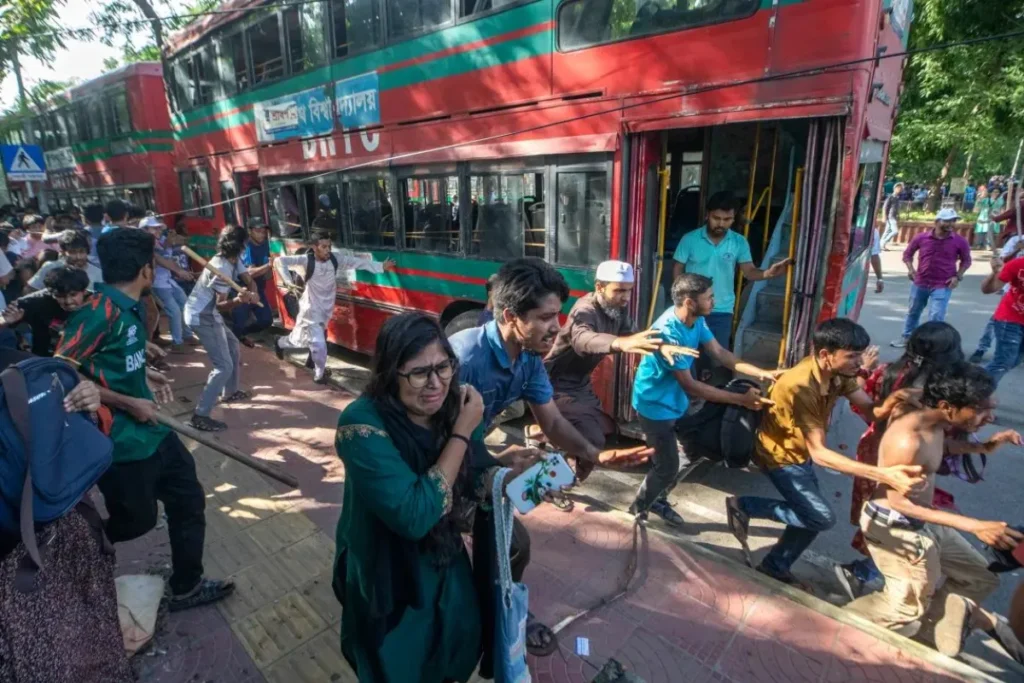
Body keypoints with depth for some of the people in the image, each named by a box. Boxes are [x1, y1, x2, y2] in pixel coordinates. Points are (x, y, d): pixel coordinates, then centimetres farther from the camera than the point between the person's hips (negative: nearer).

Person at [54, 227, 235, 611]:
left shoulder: (129, 307, 4)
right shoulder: (100, 310, -22)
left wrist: (145, 375, 7)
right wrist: (128, 403, -19)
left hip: (152, 431, 9)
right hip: (123, 441, -9)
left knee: (188, 501, 15)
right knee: (136, 520, 9)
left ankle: (187, 587, 30)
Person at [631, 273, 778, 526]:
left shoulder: (696, 320, -7)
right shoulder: (668, 332, -33)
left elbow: (719, 352, 3)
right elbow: (689, 385, -28)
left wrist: (760, 373, -8)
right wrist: (741, 400, -25)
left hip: (674, 402, 8)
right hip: (656, 406, -8)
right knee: (668, 467, 3)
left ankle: (658, 501, 43)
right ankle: (638, 509, 26)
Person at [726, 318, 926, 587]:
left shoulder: (838, 373, -11)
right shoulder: (800, 386, -37)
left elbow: (870, 410, -10)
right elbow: (819, 453, -38)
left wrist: (890, 402, -36)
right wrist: (884, 474, -46)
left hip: (802, 453, 8)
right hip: (780, 455, -8)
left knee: (809, 515, 13)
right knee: (821, 517, -11)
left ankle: (776, 566, 34)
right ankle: (744, 505, 3)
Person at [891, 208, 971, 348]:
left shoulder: (959, 242, -5)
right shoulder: (921, 238, -5)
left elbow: (966, 260, 9)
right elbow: (907, 253, 10)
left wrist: (958, 276, -5)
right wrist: (911, 269, -3)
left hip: (943, 286, -2)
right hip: (920, 283, 2)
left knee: (936, 317, -7)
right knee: (913, 312, 17)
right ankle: (906, 337, 33)